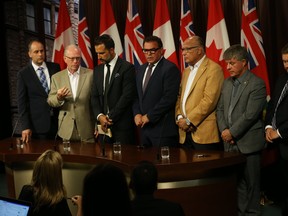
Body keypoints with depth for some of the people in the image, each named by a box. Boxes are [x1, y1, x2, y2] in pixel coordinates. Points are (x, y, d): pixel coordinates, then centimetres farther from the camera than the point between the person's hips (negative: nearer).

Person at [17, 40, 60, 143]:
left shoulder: (55, 67, 6)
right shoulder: (23, 74, -1)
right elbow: (22, 102, -2)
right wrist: (25, 126, -8)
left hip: (58, 121, 2)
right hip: (38, 124, -2)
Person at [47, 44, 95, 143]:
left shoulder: (91, 74, 0)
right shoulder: (57, 77, 7)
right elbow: (50, 101, 7)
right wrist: (59, 97, -16)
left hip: (87, 128, -2)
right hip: (66, 129, 2)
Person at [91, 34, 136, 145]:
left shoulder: (127, 68, -6)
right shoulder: (97, 70, 14)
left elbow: (127, 96, -13)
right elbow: (94, 96, 12)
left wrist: (110, 117, -11)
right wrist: (100, 116, -6)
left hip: (122, 124, -5)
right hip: (103, 124, 5)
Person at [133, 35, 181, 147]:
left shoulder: (170, 69, -9)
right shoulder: (141, 69, 17)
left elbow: (169, 98, -16)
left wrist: (149, 116, -12)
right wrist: (137, 114, 1)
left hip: (163, 129, -7)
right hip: (144, 127, 7)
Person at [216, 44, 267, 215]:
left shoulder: (257, 84, -9)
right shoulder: (227, 83, 13)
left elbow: (250, 114, -16)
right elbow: (220, 109, 14)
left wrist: (232, 132, -12)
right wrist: (224, 130, -2)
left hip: (248, 143, -6)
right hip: (231, 143, 6)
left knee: (251, 182, 1)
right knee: (236, 181, 10)